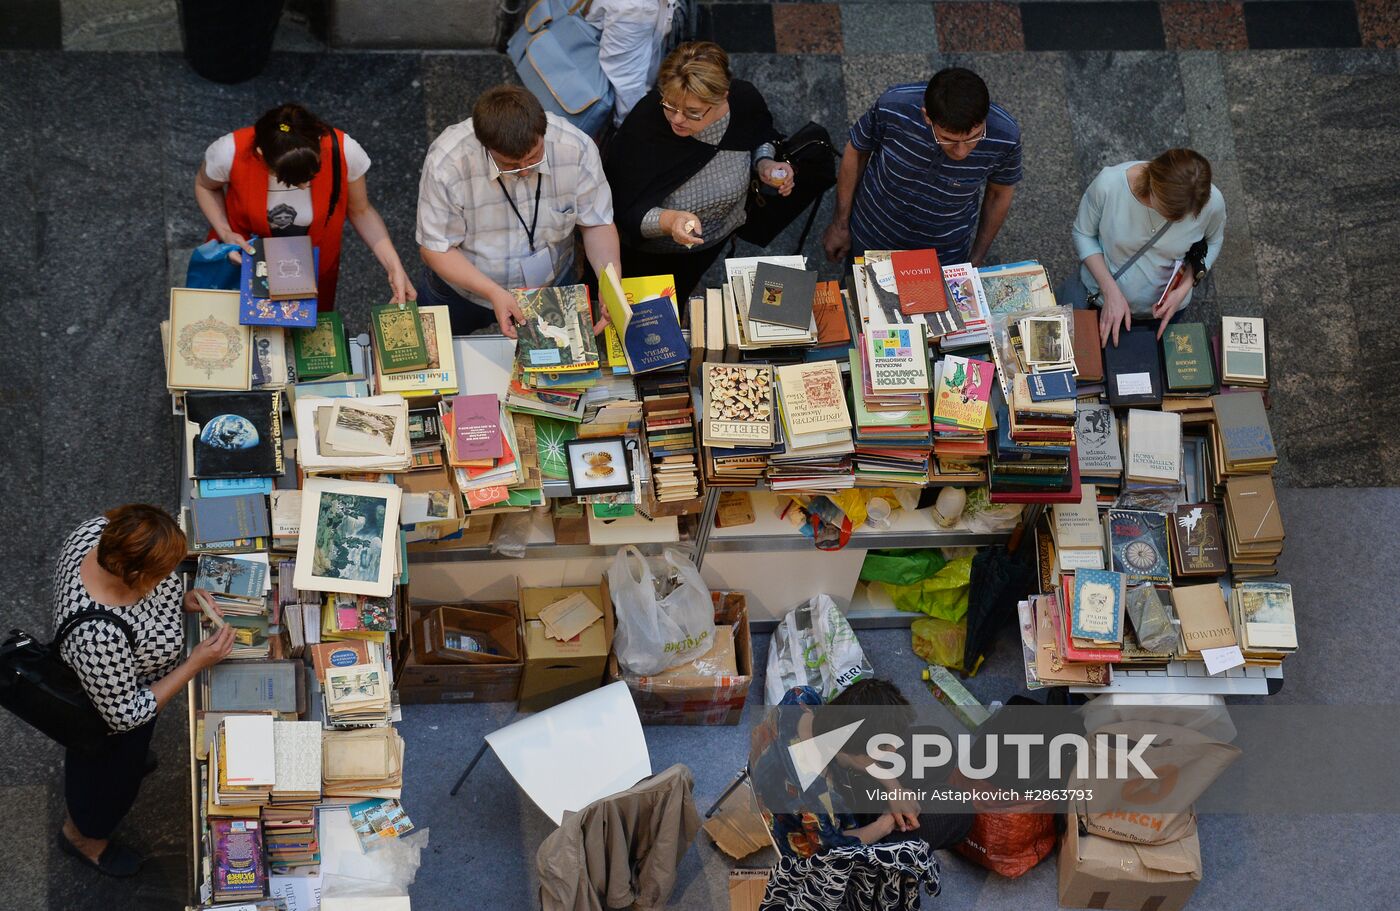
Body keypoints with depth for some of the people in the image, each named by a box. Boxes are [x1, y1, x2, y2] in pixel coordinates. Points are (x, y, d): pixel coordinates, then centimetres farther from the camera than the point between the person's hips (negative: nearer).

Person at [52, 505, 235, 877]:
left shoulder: (98, 530, -30)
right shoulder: (100, 637, -49)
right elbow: (125, 716, -30)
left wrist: (180, 599, -17)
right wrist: (196, 663, -29)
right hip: (106, 721, -6)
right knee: (112, 776, 27)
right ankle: (81, 835, 59)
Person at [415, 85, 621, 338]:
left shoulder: (576, 149, -25)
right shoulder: (446, 162, -31)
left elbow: (597, 224, -11)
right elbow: (436, 248, -20)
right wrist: (494, 293, -32)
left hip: (551, 284, 1)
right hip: (463, 289, -1)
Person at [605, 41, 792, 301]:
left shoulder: (745, 101, -27)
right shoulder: (644, 124, -39)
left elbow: (761, 136, 1)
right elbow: (628, 214, -33)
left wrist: (764, 165, -20)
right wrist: (668, 221, -53)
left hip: (716, 239, 3)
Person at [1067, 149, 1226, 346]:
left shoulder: (1212, 202, -29)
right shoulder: (1109, 183, -33)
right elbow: (1083, 233, -14)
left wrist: (1184, 289, -18)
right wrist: (1111, 292, -23)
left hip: (1160, 307, 1)